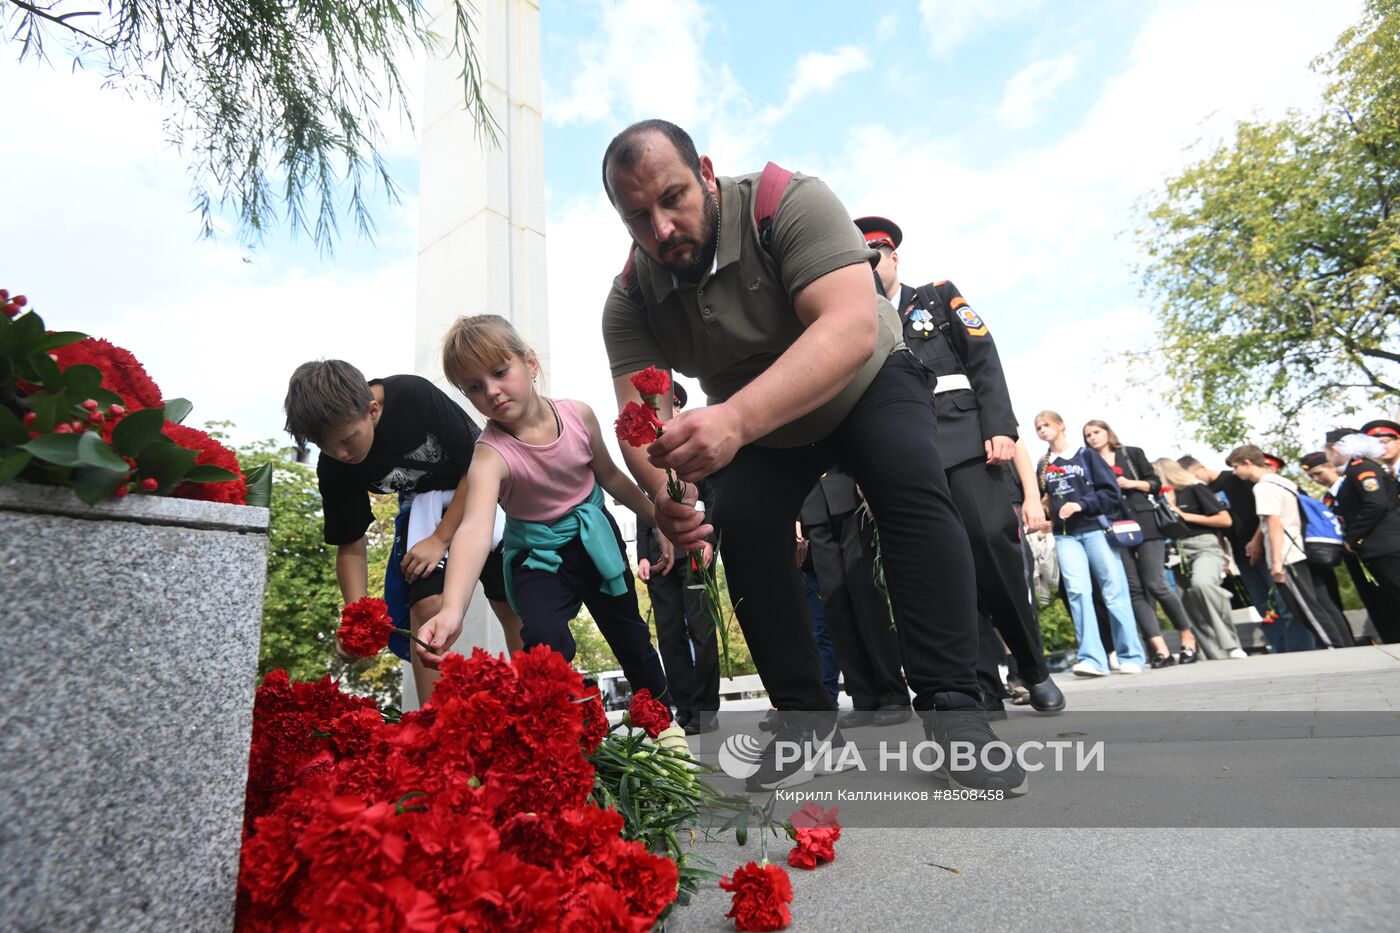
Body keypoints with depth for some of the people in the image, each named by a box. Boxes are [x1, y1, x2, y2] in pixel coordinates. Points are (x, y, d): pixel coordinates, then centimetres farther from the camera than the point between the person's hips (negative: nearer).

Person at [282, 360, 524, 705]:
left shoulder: (415, 395, -30)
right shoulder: (333, 469, -17)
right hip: (423, 502, 3)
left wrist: (441, 539, -21)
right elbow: (350, 546, -7)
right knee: (426, 603, -17)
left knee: (511, 602, -5)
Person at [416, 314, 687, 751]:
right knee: (545, 640, -27)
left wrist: (658, 520, 8)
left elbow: (610, 476, 0)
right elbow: (475, 528, -47)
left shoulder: (578, 415, -18)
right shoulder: (491, 454, -29)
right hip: (539, 555, -2)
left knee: (627, 630, 15)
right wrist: (451, 610, -62)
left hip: (595, 537, 3)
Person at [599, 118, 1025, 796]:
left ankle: (951, 706, -20)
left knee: (911, 487, -27)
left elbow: (852, 327, -44)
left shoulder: (789, 202, -30)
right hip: (753, 424, 4)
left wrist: (736, 418, -59)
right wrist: (663, 491, -49)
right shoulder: (630, 300, -17)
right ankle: (805, 715, -2)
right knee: (741, 529, -15)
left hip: (864, 380, -3)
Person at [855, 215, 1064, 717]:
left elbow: (984, 361, 5)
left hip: (967, 441, -1)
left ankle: (1034, 669, 6)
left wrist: (1000, 427, -8)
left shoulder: (940, 297, 15)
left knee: (994, 544, -12)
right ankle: (983, 685, 0)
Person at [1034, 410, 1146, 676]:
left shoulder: (1086, 455, 6)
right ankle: (1092, 658, -14)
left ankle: (1131, 656, 8)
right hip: (1065, 536, 2)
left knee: (1114, 590, -1)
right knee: (1077, 591, -12)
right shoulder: (1044, 465, 14)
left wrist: (1082, 504, -13)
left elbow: (1111, 492, -1)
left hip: (1096, 528, -2)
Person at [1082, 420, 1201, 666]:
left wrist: (1133, 483, -7)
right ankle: (1160, 648, -2)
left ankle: (1188, 637, 11)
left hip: (1144, 524, -2)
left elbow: (1155, 483, 9)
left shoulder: (1133, 454, 13)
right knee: (1134, 589, -4)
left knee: (1155, 584, -8)